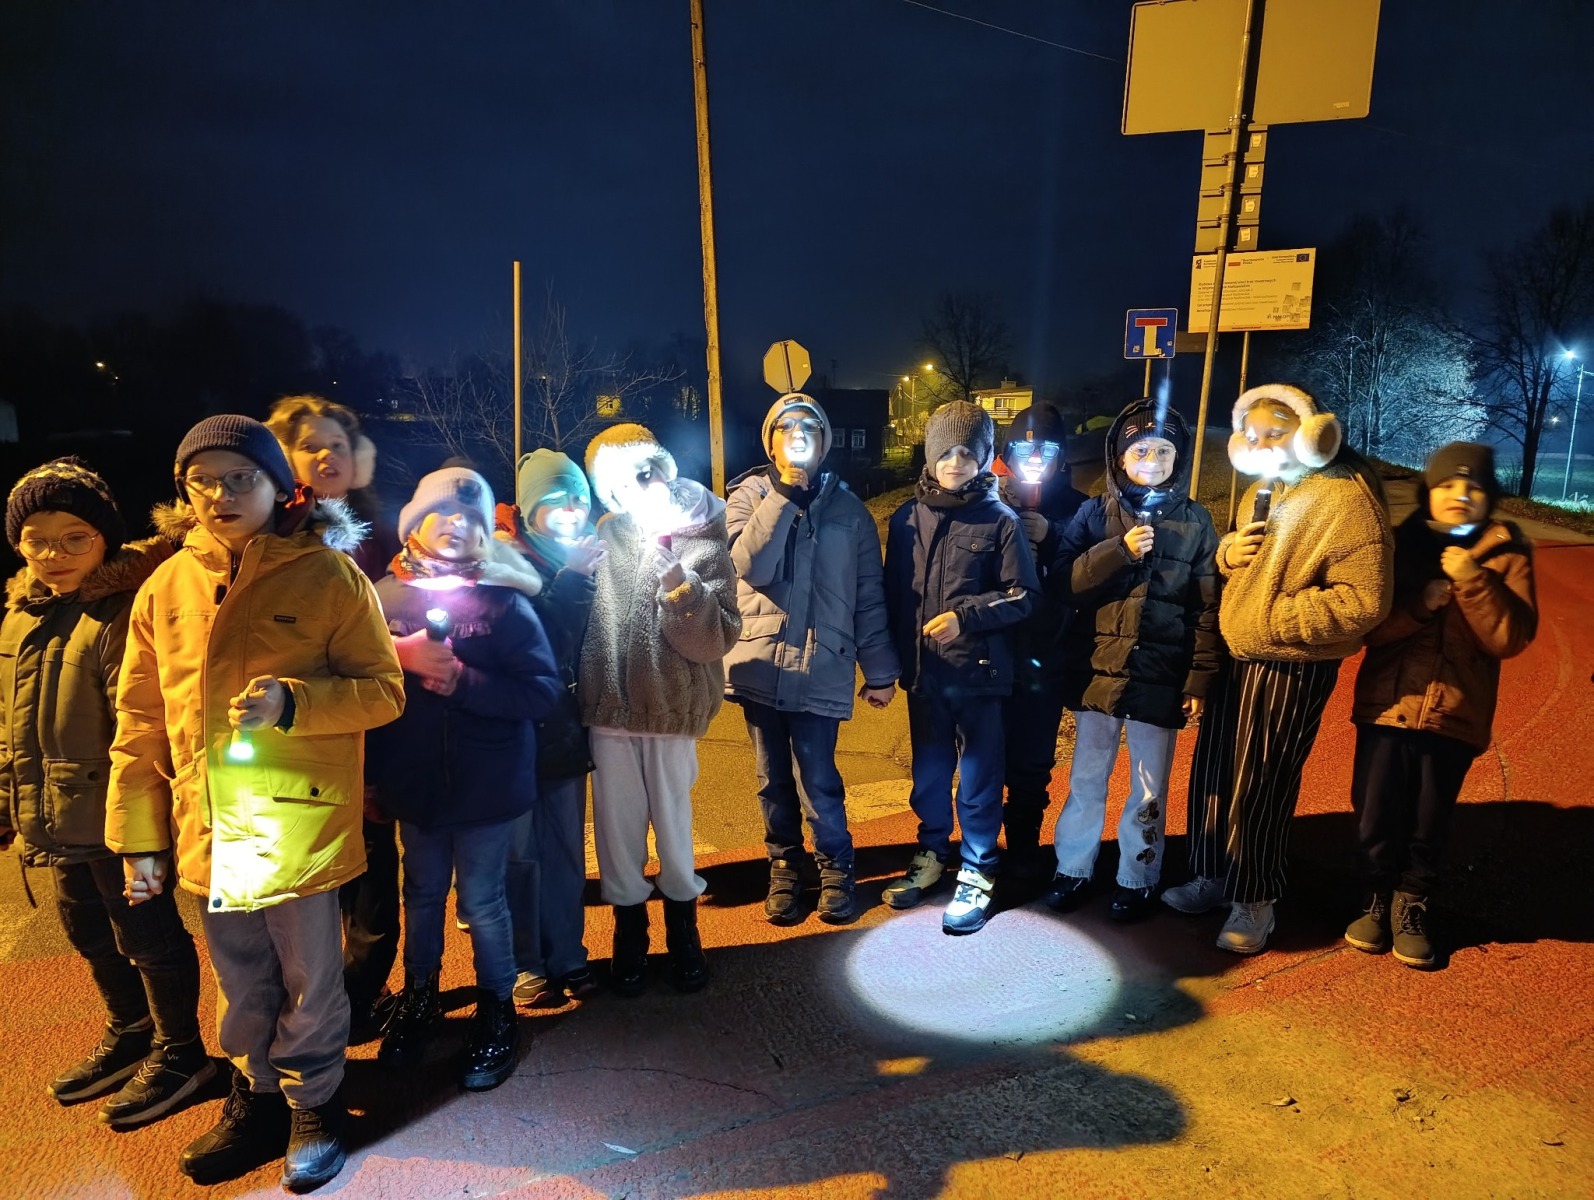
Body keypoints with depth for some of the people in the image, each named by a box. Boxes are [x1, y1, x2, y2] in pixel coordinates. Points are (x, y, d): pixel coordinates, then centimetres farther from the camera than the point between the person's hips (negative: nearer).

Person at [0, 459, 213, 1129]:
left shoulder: (125, 609, -18)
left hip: (117, 814, -9)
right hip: (59, 816, 9)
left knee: (147, 934, 4)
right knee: (89, 933, 22)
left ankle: (179, 1053, 23)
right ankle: (129, 1035, 42)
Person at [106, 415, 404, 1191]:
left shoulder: (329, 575, -8)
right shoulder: (165, 587, 4)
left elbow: (383, 690, -8)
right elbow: (141, 721, 7)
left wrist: (292, 702, -24)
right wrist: (137, 834, 7)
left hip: (300, 825, -3)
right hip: (207, 831, 4)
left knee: (309, 985, 12)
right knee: (241, 988, 21)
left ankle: (312, 1107, 35)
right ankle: (255, 1098, 42)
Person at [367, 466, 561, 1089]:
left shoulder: (504, 599, -9)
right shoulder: (386, 595, -1)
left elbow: (543, 690, -14)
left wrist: (461, 681, -22)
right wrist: (401, 655, -16)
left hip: (486, 786, -3)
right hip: (413, 783, 3)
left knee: (482, 902, 9)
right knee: (422, 895, 20)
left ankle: (495, 1011, 30)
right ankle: (418, 997, 41)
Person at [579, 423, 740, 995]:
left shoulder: (704, 546, -5)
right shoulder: (608, 536, 0)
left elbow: (717, 637, -13)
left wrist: (679, 584, -24)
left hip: (673, 710, -2)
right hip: (609, 706, 2)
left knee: (673, 822, 9)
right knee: (617, 824, 11)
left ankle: (683, 931, 33)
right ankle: (629, 933, 32)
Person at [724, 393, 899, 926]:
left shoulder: (848, 507, 5)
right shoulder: (749, 495, 5)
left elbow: (869, 597, 6)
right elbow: (750, 566, -14)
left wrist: (880, 671, 5)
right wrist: (783, 495, -16)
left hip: (821, 668, -1)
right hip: (760, 663, 1)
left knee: (817, 781, -2)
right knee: (774, 780, 12)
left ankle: (836, 868, 21)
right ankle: (784, 868, 31)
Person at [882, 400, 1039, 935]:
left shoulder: (1001, 521, -7)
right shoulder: (907, 518, 3)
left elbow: (1023, 595, -7)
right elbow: (893, 592, 7)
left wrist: (965, 615, -18)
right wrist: (897, 656, 4)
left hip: (979, 670, -3)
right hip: (923, 671, 4)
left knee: (978, 776, 8)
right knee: (928, 771, 17)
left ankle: (977, 874, 22)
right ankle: (932, 855, 36)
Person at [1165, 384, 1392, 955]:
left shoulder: (1346, 499, -16)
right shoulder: (1260, 491, 12)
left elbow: (1365, 601, -22)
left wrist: (1275, 619, -20)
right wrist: (1226, 552, -1)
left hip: (1290, 670, -8)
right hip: (1233, 657, 8)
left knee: (1259, 786, 3)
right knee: (1211, 773, 15)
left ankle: (1255, 902, 22)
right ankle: (1212, 878, 33)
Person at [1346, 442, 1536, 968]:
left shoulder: (1506, 555, 1)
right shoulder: (1400, 544, 2)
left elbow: (1511, 638, -9)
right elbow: (1369, 624, -4)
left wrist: (1474, 581, -19)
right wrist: (1419, 605, -20)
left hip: (1456, 713, 0)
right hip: (1389, 704, 1)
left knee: (1430, 821, 9)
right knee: (1376, 812, 6)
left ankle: (1412, 907, 28)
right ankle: (1377, 899, 26)